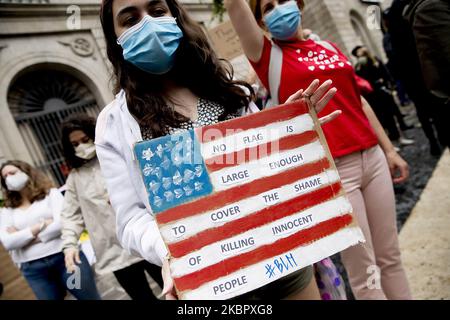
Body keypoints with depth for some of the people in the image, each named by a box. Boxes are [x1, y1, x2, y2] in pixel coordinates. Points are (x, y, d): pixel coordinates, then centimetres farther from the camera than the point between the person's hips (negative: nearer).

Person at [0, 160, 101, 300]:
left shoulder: (50, 193, 4)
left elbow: (62, 223, -11)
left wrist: (23, 238, -7)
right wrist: (41, 225, -11)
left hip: (65, 256, -2)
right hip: (33, 269, 3)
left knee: (90, 297, 4)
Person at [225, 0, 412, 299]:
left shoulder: (330, 47, 15)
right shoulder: (268, 54, 1)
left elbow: (358, 100, 16)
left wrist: (389, 149, 17)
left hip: (372, 157, 5)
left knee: (391, 257, 15)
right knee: (363, 272, 4)